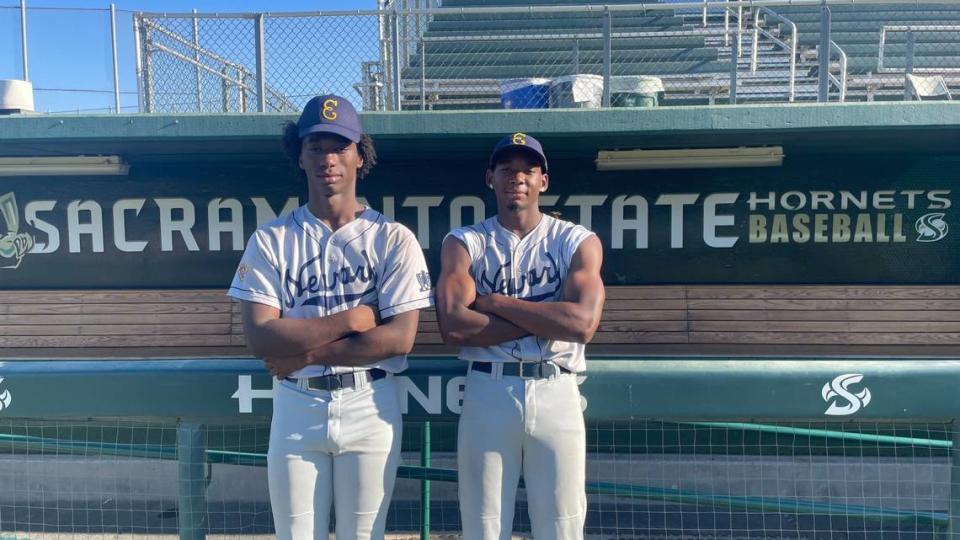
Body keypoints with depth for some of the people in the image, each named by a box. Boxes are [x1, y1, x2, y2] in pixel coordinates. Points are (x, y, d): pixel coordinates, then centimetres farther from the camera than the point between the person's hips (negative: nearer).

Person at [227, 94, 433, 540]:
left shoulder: (393, 239, -3)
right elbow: (259, 337, -10)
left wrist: (305, 353, -12)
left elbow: (400, 337, -12)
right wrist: (351, 319, -13)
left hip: (370, 406, -1)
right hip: (297, 407, 1)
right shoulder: (271, 240, 1)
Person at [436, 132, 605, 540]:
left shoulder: (578, 242, 4)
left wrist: (495, 302, -8)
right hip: (487, 394, 0)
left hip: (556, 395, 0)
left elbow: (583, 323, -13)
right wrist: (547, 320, -10)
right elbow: (454, 326, -11)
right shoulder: (464, 243, 5)